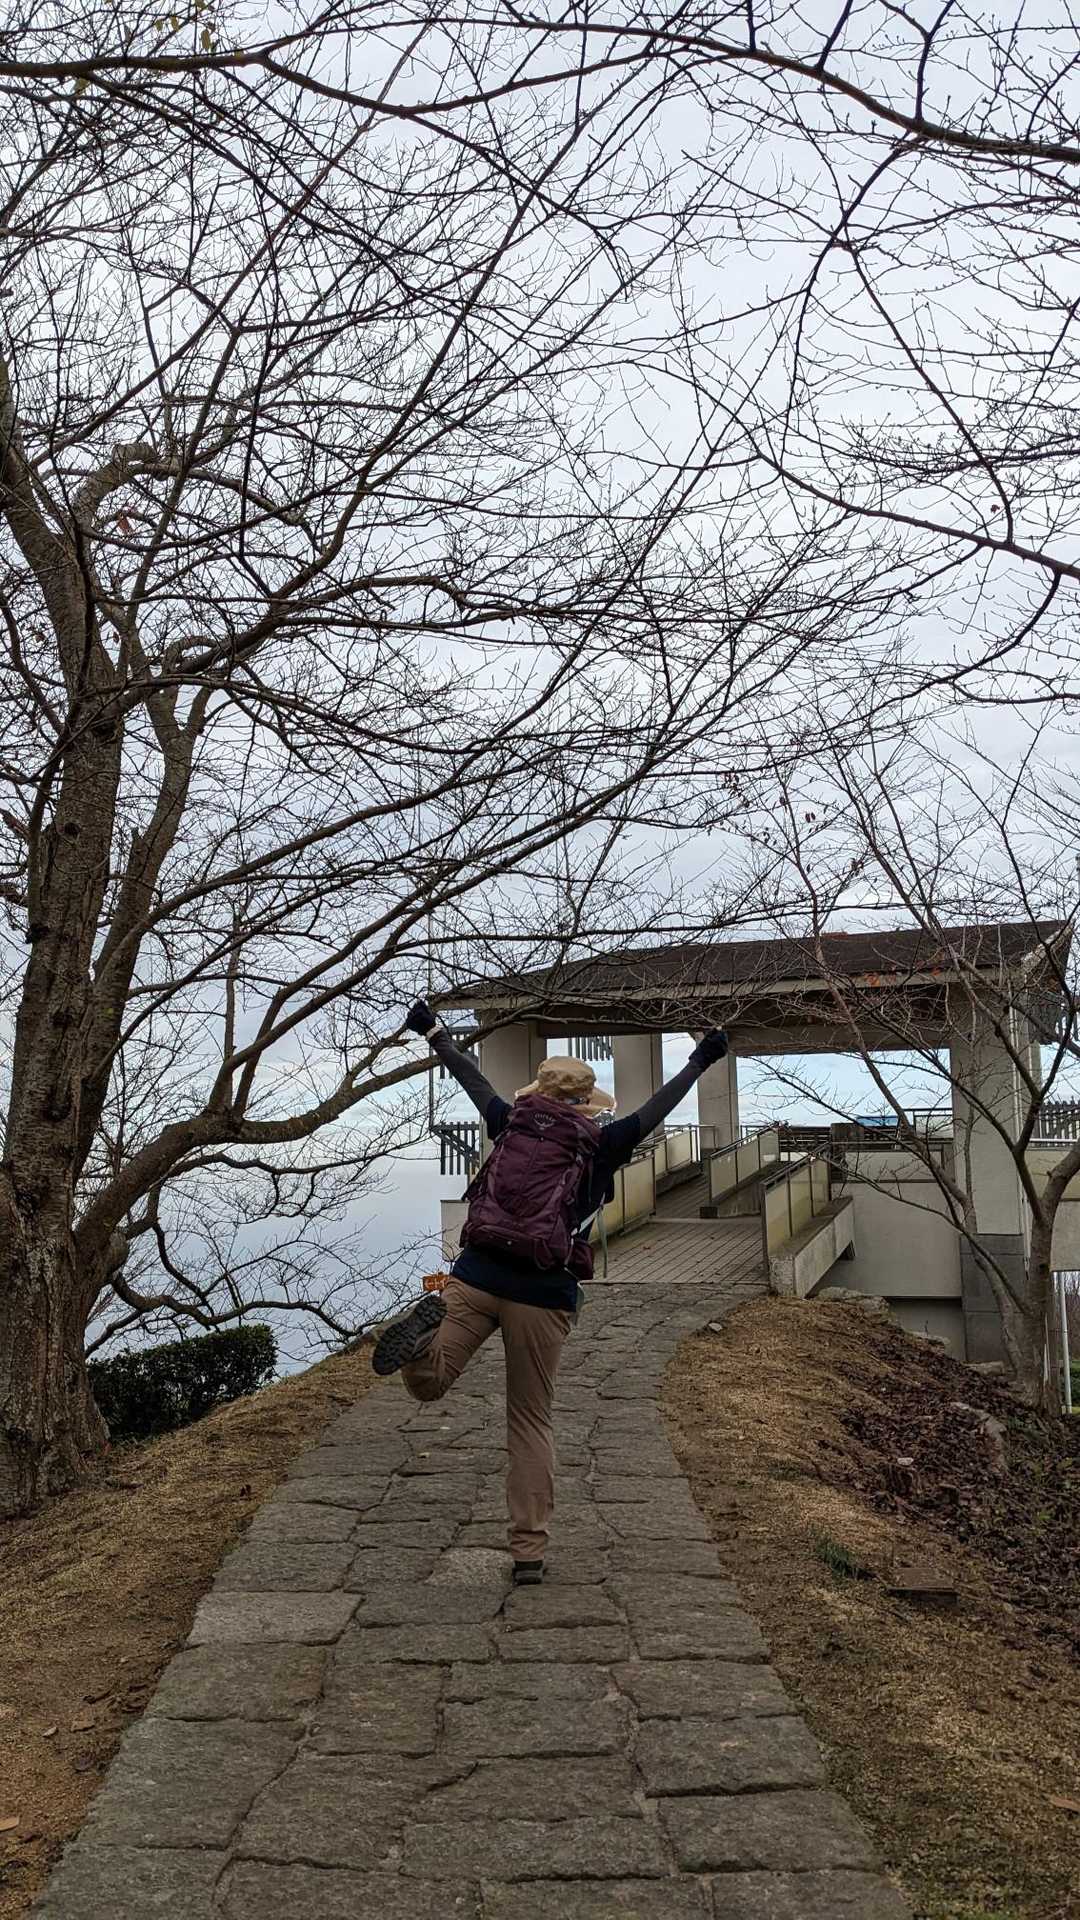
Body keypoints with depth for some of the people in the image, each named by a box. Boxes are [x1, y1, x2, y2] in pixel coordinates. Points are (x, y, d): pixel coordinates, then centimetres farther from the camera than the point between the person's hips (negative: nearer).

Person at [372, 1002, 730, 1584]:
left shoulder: (511, 1122, 11)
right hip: (544, 1294, -1)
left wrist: (433, 1032, 38)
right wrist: (697, 1062, 25)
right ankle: (528, 1552, 9)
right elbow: (656, 1109, 13)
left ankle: (429, 1322, -25)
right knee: (531, 1423, 12)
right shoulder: (597, 1146, 6)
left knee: (426, 1383, 10)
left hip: (477, 1274, 1)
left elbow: (471, 1077, 24)